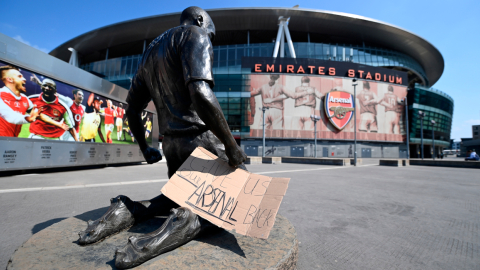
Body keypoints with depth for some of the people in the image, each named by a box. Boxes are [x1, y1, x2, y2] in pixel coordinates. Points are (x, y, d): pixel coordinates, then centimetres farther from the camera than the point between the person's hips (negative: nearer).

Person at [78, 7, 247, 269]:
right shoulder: (195, 35, -4)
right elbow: (200, 94, -26)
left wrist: (144, 148, 28)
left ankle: (127, 210, 7)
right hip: (203, 140, -7)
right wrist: (231, 146, -21)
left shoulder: (149, 52, 20)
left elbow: (132, 111, 20)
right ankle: (190, 220, -20)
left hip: (170, 144, 8)